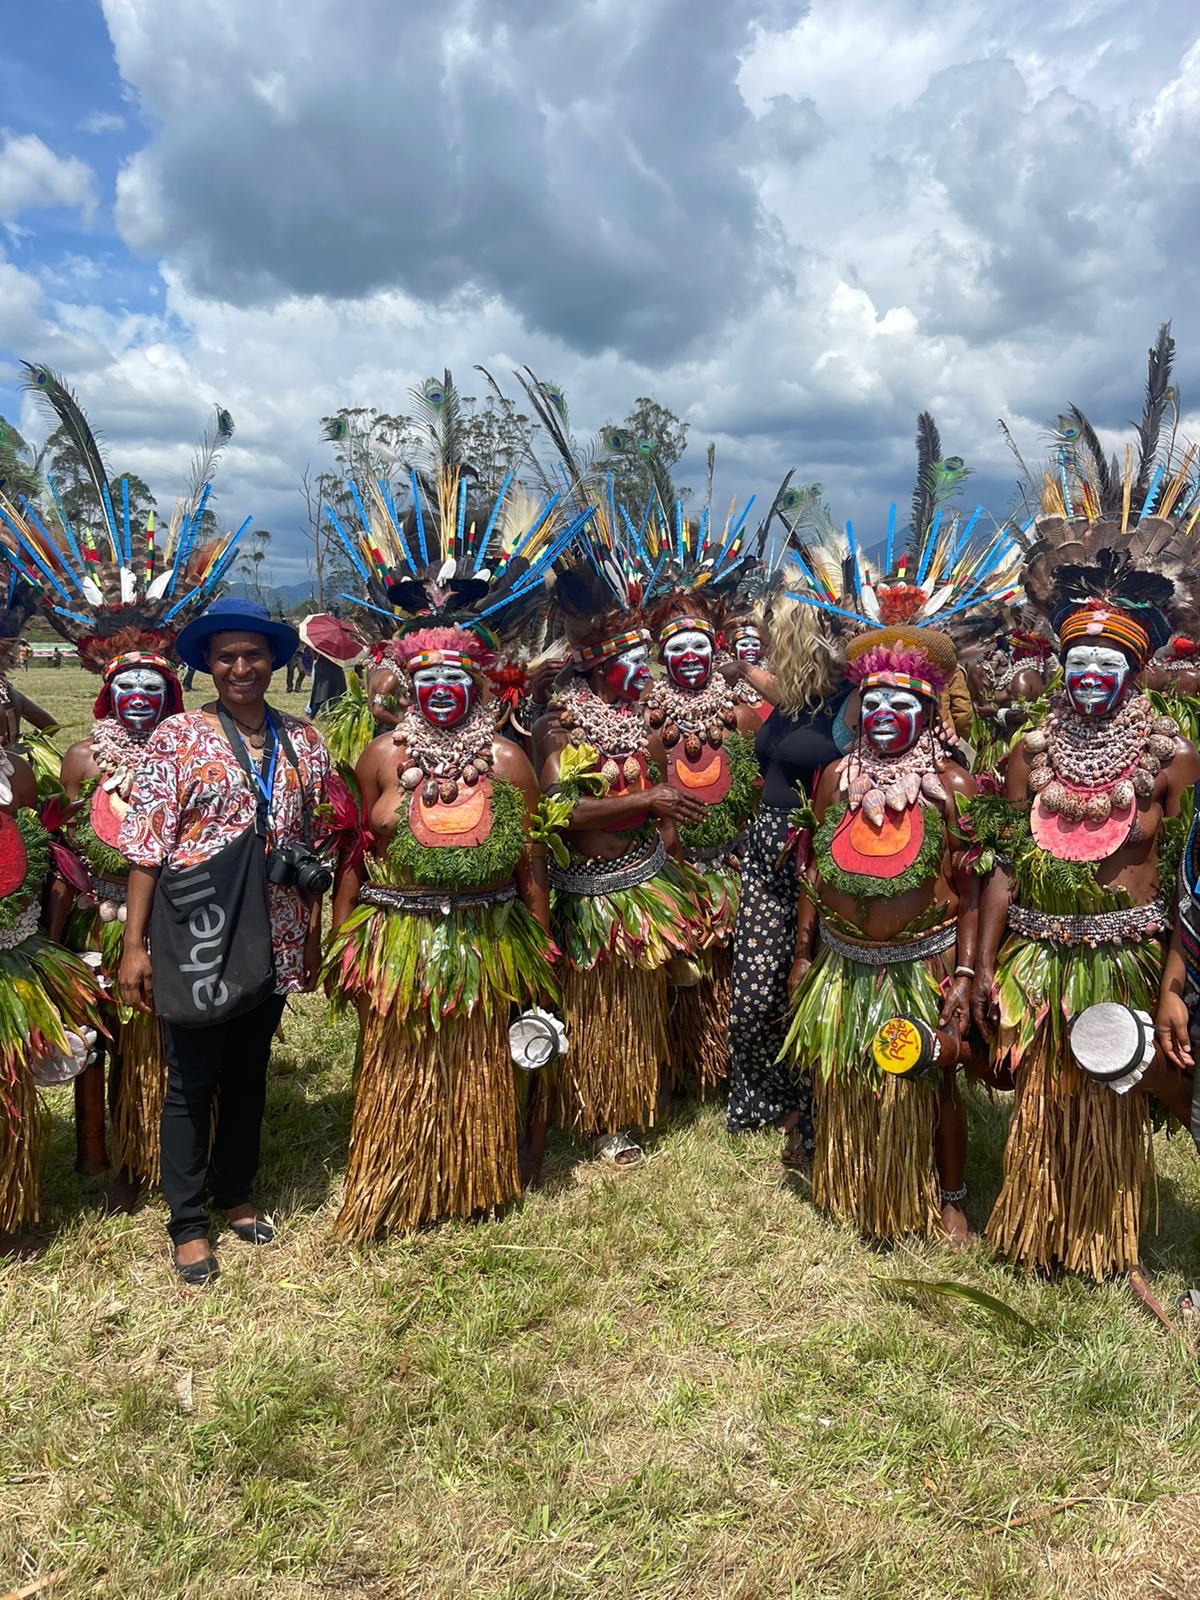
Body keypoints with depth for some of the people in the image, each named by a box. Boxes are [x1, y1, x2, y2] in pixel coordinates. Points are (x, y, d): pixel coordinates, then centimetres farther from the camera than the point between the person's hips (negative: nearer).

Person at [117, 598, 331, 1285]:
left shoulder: (303, 740, 5)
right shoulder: (178, 737, -7)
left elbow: (315, 842, 9)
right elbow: (146, 846, -8)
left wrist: (313, 938, 10)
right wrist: (135, 945, -11)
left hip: (272, 938, 4)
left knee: (250, 1073, 18)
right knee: (193, 1079, 8)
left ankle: (235, 1194, 37)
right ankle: (189, 1223, 25)